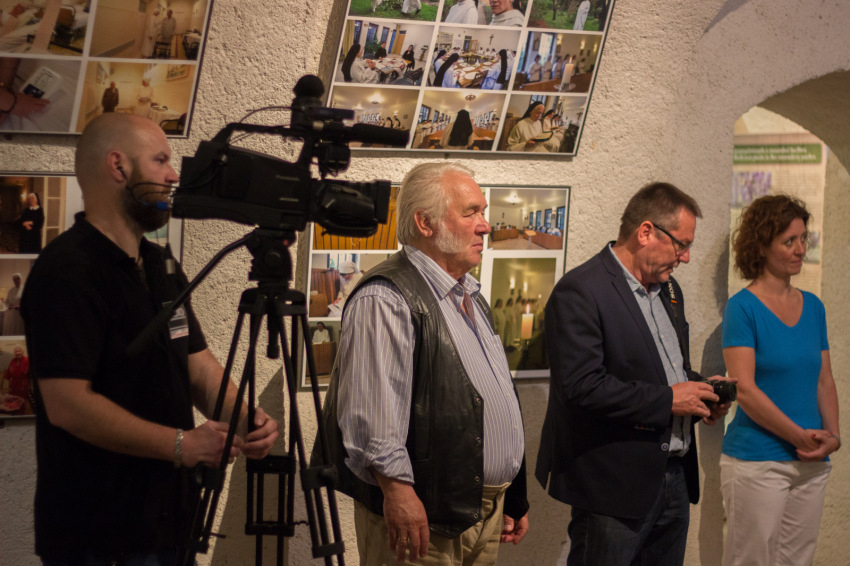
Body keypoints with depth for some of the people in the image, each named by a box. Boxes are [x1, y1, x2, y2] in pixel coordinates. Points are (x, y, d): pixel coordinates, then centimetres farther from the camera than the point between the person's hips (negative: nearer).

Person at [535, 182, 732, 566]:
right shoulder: (580, 292, -14)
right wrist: (666, 400, -19)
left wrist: (699, 389, 5)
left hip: (674, 479, 9)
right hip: (615, 487, -8)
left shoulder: (668, 290, 15)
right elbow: (582, 385, -23)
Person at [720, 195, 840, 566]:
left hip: (811, 465, 6)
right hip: (756, 462, -6)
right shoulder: (743, 307, -8)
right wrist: (800, 436, -14)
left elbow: (824, 382, 13)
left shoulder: (812, 307, 11)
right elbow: (745, 389, -15)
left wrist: (832, 436, -2)